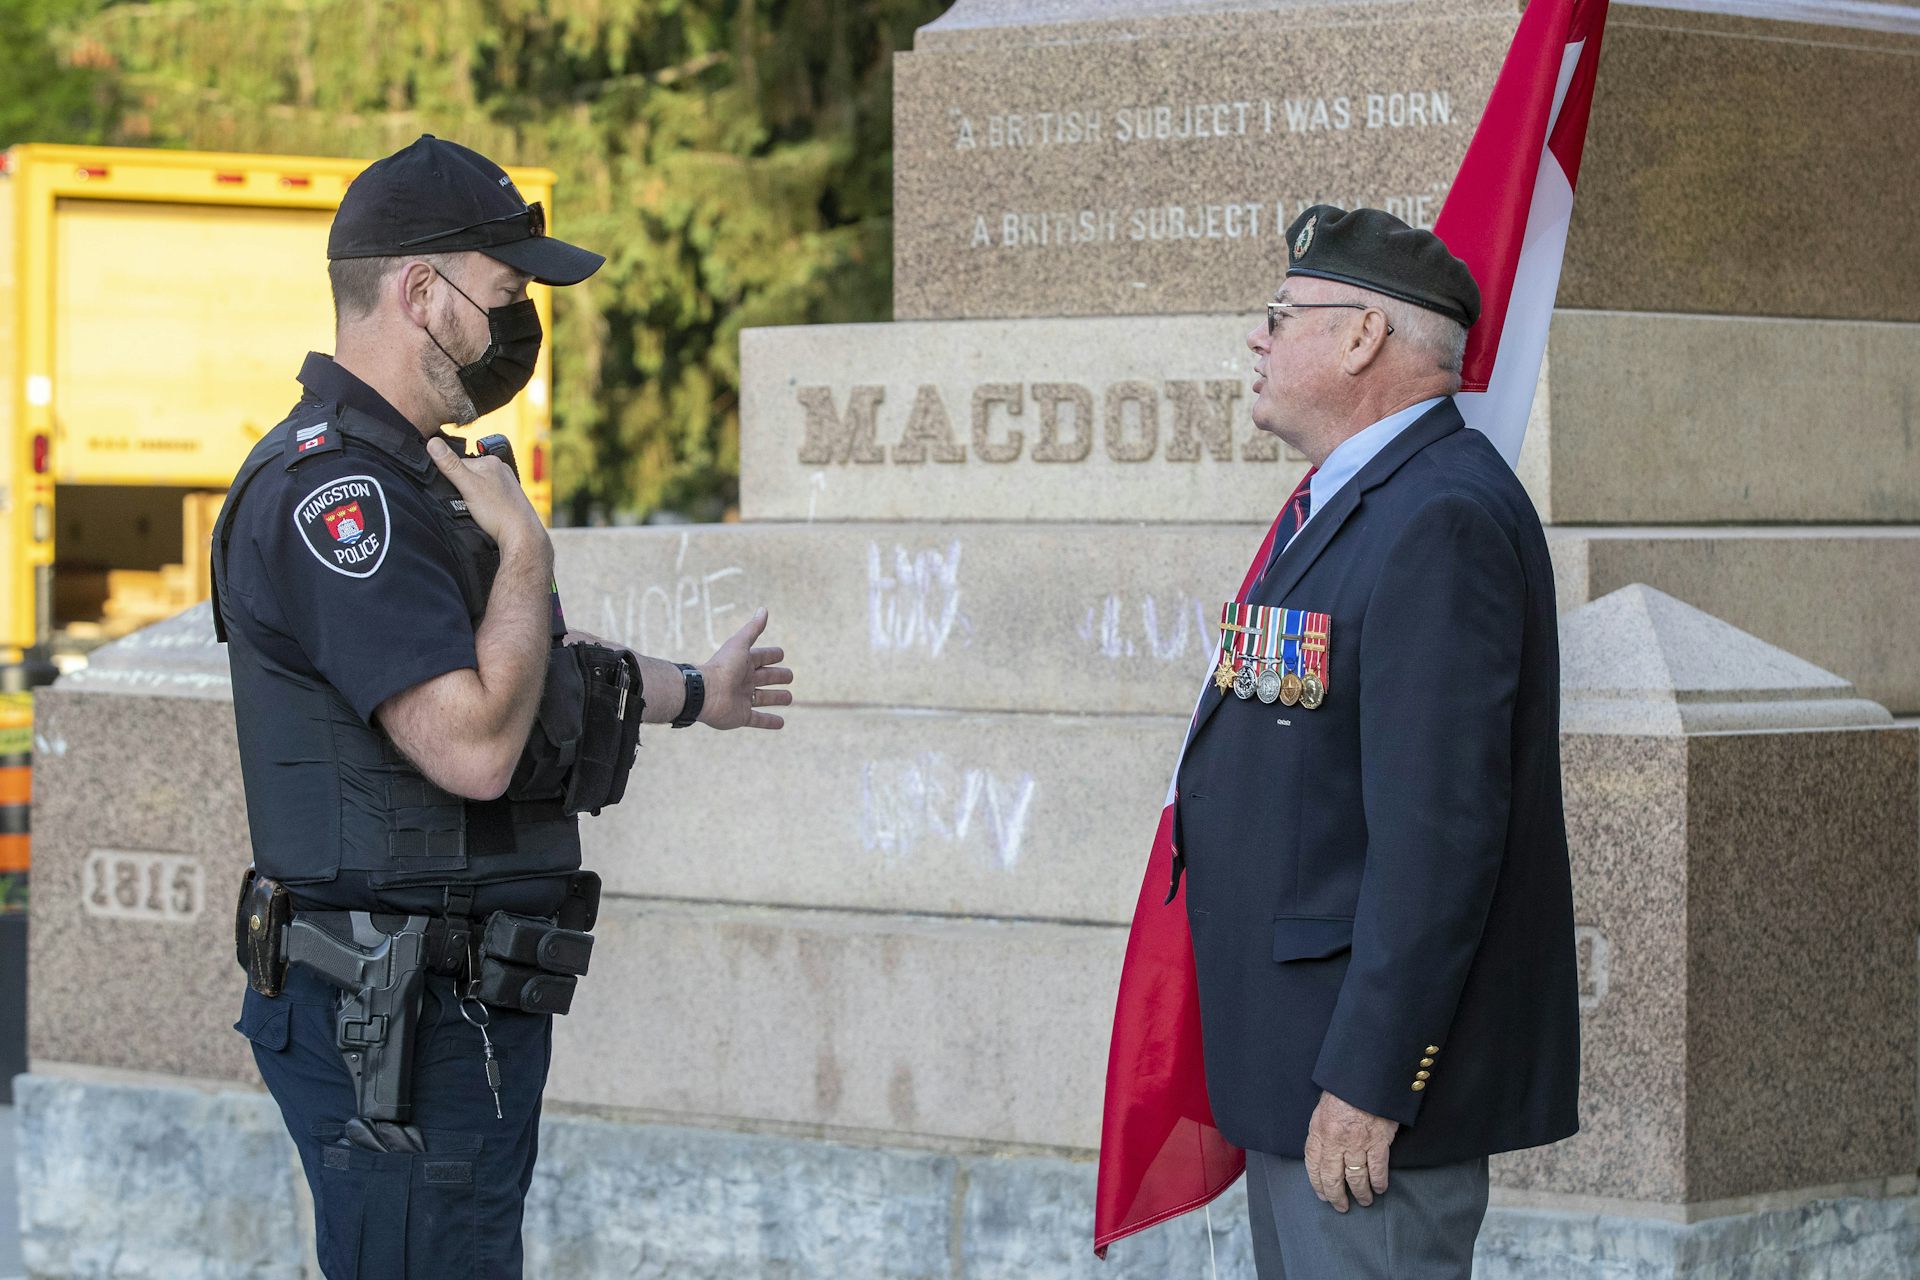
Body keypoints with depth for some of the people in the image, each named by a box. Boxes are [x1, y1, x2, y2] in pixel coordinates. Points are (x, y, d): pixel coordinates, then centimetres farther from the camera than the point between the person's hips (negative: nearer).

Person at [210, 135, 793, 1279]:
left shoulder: (408, 474, 16)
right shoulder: (336, 494, -19)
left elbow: (529, 667, 34)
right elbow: (473, 745, -27)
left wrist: (692, 693, 48)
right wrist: (527, 548, -13)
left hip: (469, 1002, 11)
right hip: (395, 1018, -11)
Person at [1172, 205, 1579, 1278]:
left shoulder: (1442, 521, -19)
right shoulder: (1345, 500, 16)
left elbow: (1437, 826, -25)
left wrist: (1367, 1081, -25)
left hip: (1372, 1065, -11)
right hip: (1293, 1058, 11)